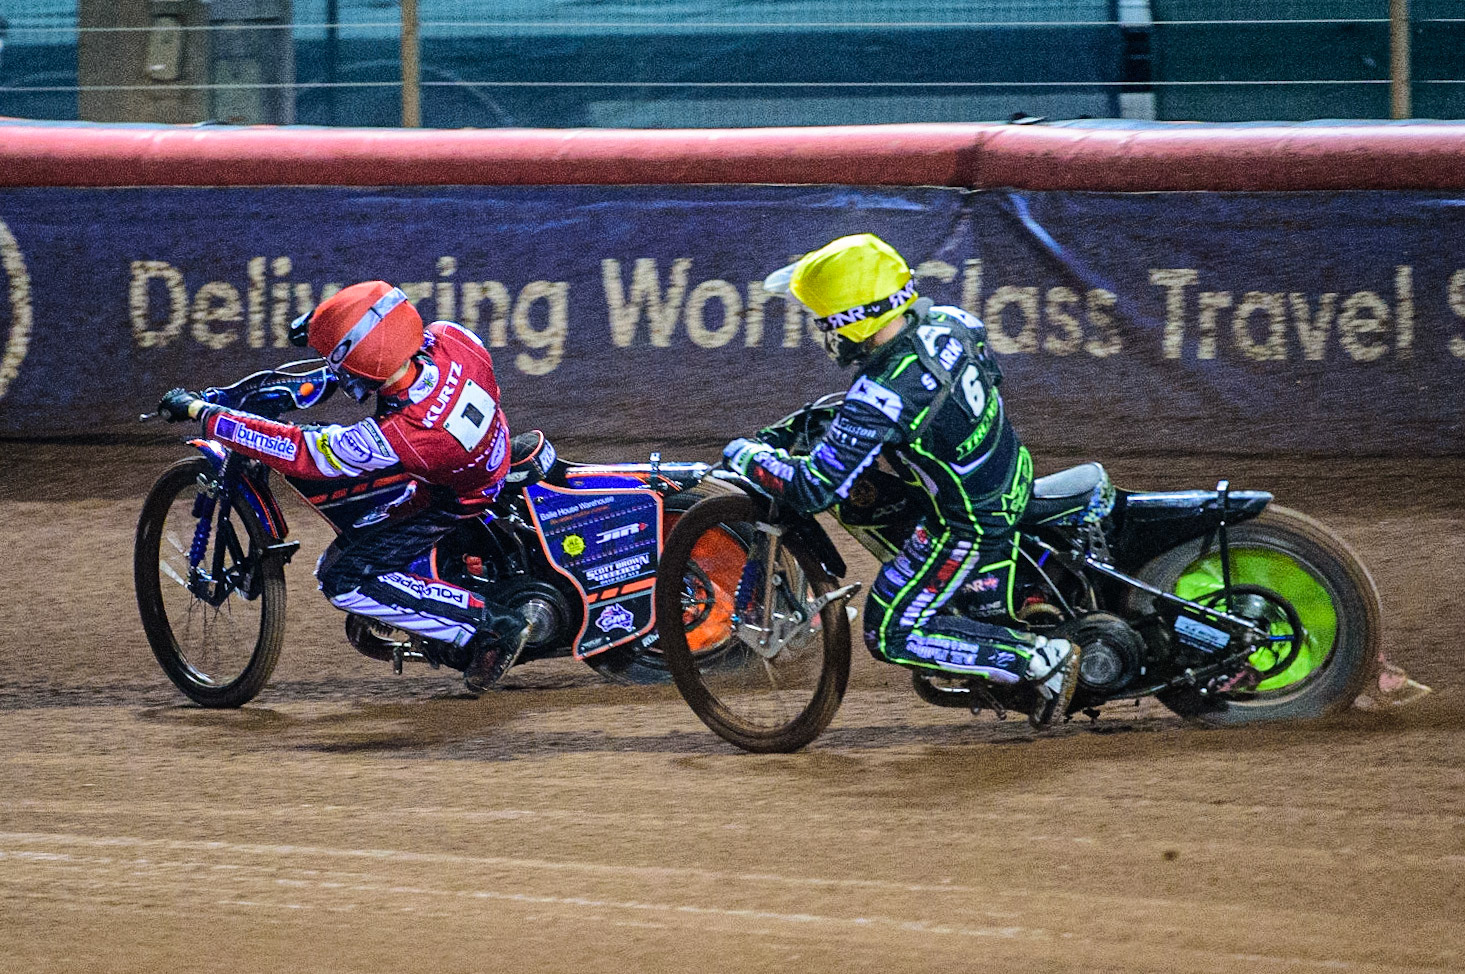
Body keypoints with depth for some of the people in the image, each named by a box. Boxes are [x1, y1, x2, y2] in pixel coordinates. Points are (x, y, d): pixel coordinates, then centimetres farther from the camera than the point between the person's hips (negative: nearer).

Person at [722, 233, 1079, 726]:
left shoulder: (880, 398, -32)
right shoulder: (949, 322, -9)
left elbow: (815, 489, -27)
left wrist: (748, 457, -8)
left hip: (971, 527, -8)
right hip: (1013, 477, 8)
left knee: (890, 636, 4)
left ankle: (1043, 659, 0)